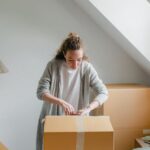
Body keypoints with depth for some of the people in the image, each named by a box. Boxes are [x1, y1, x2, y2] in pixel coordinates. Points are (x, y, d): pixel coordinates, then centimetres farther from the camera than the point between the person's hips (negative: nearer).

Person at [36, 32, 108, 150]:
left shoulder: (87, 68, -10)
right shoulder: (53, 66, -11)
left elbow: (103, 93, -12)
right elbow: (41, 92, -14)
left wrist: (87, 109, -28)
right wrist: (61, 102, -29)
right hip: (52, 120, 0)